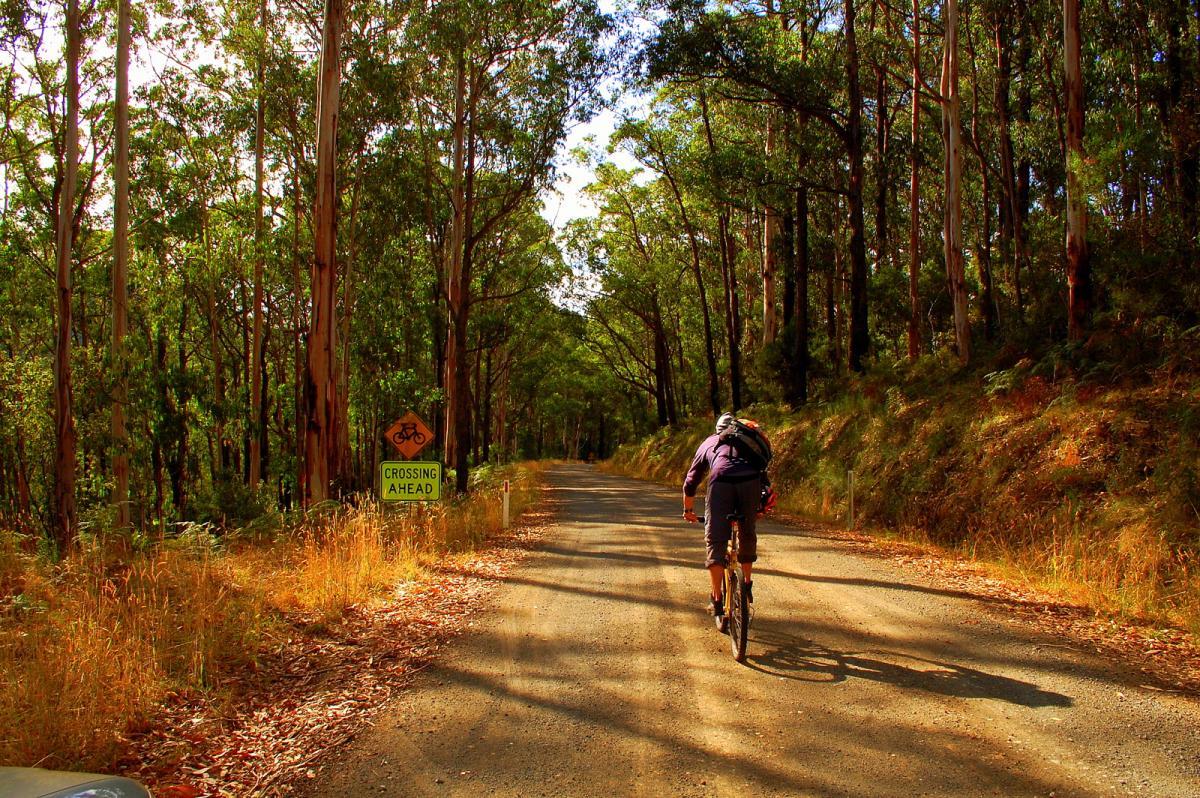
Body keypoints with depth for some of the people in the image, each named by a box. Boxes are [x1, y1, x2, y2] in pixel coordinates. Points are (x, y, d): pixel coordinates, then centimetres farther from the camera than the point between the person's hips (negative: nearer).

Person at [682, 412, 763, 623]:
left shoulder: (709, 443, 34)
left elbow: (690, 482, 37)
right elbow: (764, 474, 39)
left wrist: (688, 510, 51)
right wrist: (760, 506, 52)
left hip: (721, 481, -1)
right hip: (751, 480, 2)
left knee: (715, 542, 5)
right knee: (747, 535, 24)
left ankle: (717, 600, 1)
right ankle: (747, 585, 34)